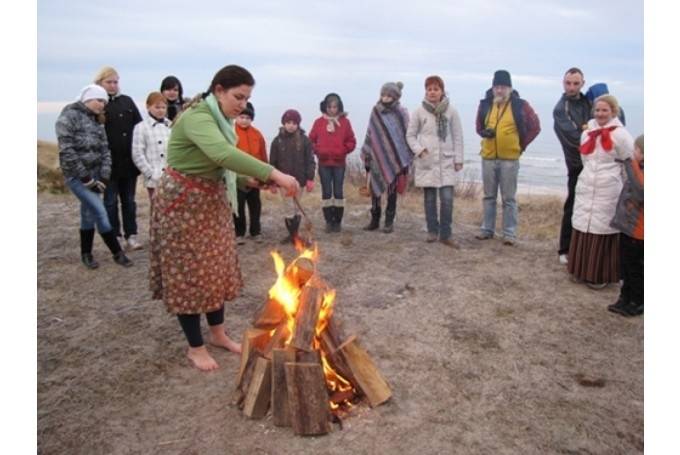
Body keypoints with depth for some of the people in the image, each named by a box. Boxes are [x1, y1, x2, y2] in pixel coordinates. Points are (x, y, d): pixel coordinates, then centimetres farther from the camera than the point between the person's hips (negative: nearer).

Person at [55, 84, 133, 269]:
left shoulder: (96, 121, 12)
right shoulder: (69, 116, -10)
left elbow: (104, 150, 8)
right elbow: (67, 151, -16)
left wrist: (104, 176, -5)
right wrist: (86, 179, -16)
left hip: (94, 173, 7)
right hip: (77, 175, -7)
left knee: (89, 214, 12)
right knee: (100, 213, -10)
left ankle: (86, 254, 25)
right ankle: (117, 253, -1)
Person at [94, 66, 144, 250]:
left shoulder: (127, 101, 9)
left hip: (129, 160, 3)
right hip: (109, 161, -3)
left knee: (129, 200, 10)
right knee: (111, 201, 7)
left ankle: (131, 235, 18)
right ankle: (116, 237, 16)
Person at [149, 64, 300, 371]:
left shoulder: (220, 120, 6)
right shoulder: (197, 117, -25)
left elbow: (217, 168, 9)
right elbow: (223, 154, -44)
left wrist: (248, 180, -7)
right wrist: (273, 174, -48)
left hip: (211, 202, 9)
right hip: (182, 202, -9)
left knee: (216, 269, 15)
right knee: (190, 273, 2)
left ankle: (218, 334, 31)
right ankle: (195, 347, 18)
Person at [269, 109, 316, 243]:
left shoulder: (304, 140, -2)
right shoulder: (277, 140, 1)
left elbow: (310, 161, -2)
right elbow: (273, 162, 3)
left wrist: (310, 178, -8)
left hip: (299, 180, -1)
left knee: (296, 207, 7)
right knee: (287, 208, 5)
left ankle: (295, 234, 17)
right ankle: (291, 233, 16)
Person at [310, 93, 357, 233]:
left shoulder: (345, 122, 0)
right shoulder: (319, 122, 1)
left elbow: (351, 142, 2)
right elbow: (311, 140, 6)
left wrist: (343, 151, -12)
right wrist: (318, 151, -9)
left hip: (339, 163, -1)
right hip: (324, 163, 1)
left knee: (338, 192, 3)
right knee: (326, 192, 4)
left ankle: (338, 222, 12)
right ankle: (329, 221, 12)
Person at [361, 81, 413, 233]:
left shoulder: (401, 113, -3)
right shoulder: (375, 111, 5)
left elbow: (407, 136, -3)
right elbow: (370, 134, 10)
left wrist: (406, 160, -7)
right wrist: (366, 155, 8)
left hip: (394, 158, -3)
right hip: (377, 157, 3)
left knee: (392, 191, 4)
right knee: (374, 189, 5)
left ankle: (389, 222, 13)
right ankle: (374, 220, 17)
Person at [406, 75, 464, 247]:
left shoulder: (451, 110, 1)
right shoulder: (419, 111, 1)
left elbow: (457, 136, 5)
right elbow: (410, 135, 7)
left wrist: (458, 159, 2)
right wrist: (418, 149, -10)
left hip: (446, 160, 0)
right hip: (426, 161, 0)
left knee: (447, 198, -8)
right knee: (429, 198, 6)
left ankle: (445, 234, 2)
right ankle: (432, 231, 20)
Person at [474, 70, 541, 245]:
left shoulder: (520, 105, -4)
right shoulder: (485, 104, 4)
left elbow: (535, 127, 4)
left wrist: (522, 145, 1)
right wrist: (484, 132, -5)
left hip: (509, 159, -3)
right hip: (488, 158, 3)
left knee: (509, 199, 1)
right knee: (489, 196, 12)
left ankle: (510, 234, 8)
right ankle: (487, 229, 22)